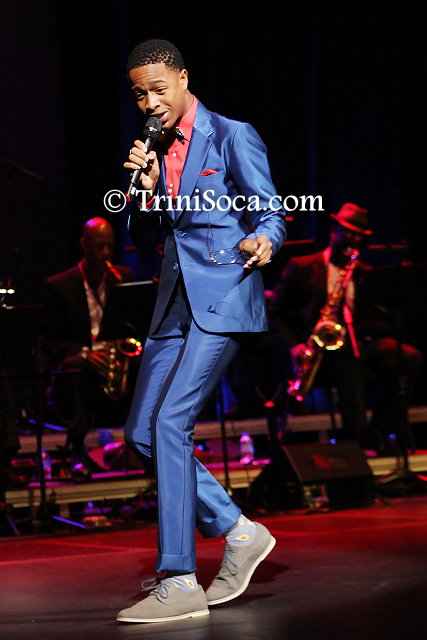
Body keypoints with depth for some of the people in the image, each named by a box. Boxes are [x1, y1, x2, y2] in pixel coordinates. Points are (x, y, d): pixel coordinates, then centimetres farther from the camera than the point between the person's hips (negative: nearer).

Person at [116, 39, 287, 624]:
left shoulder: (232, 137, -4)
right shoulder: (156, 149, 15)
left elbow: (270, 214, -5)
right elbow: (148, 229, 17)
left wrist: (262, 242, -28)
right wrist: (147, 185, -3)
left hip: (223, 295, -8)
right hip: (176, 300, 8)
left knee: (171, 422, -19)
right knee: (141, 432, 3)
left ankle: (179, 583, -16)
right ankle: (238, 532, 16)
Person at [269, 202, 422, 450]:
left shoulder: (365, 274, 20)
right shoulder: (301, 267, 10)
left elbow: (383, 323, 14)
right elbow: (275, 314, 7)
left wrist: (357, 327, -10)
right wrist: (293, 346, -12)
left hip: (360, 343, 4)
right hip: (318, 352, -4)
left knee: (410, 358, -24)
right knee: (348, 354, -39)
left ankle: (378, 431, -21)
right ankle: (356, 433, -39)